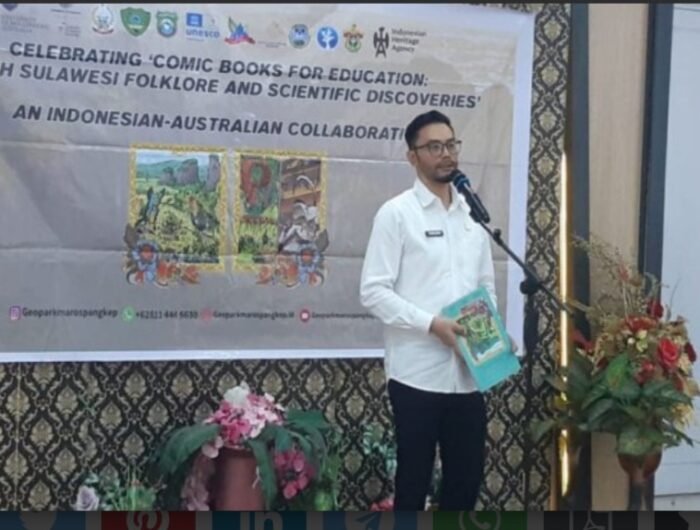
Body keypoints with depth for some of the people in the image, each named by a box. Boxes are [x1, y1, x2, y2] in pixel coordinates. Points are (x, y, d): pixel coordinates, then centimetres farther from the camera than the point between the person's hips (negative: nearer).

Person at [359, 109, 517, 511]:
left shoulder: (473, 214, 12)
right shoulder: (396, 213, -6)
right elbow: (373, 292, -11)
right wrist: (432, 323, -20)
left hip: (469, 372, 5)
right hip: (418, 372, -5)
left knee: (467, 476, 11)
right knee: (414, 478, 4)